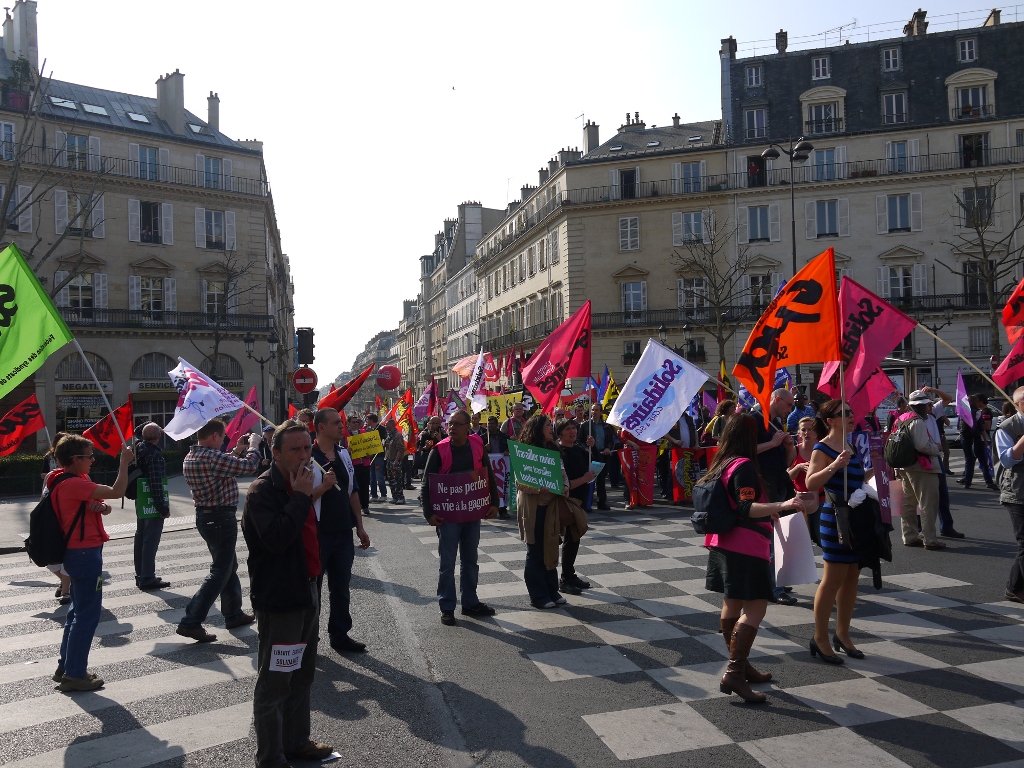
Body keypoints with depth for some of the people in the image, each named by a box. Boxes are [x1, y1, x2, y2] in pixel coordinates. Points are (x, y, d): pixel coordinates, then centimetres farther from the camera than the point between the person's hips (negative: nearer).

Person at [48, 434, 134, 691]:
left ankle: (66, 667, 30)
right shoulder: (72, 484, -21)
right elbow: (117, 491, -29)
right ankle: (75, 675, 7)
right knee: (87, 614, -2)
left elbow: (99, 502, 12)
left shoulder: (75, 480, 11)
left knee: (78, 611, 20)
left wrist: (101, 507, -11)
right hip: (85, 554, -11)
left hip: (77, 553, 11)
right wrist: (124, 461, -18)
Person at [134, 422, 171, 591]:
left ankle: (140, 575, 27)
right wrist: (163, 507, -22)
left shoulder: (139, 449, 2)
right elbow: (156, 484, -24)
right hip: (153, 504, -10)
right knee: (151, 540, -4)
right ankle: (147, 578, -1)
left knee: (141, 538, 17)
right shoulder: (155, 454, -21)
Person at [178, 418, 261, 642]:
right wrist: (253, 445, -4)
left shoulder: (189, 459, 7)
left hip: (204, 515, 10)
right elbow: (248, 466, -20)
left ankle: (234, 614, 30)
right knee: (220, 571, -1)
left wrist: (237, 451, 18)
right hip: (221, 518, -10)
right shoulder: (211, 457, -23)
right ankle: (190, 622, -2)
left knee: (229, 565, 20)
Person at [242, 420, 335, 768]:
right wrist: (301, 497, -26)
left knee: (302, 675, 20)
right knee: (274, 682, 1)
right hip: (279, 599, -9)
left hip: (306, 593, 9)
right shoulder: (262, 491, -17)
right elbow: (276, 538, -31)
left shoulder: (297, 485, 11)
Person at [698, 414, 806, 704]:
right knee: (755, 608, -8)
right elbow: (746, 508, -24)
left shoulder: (722, 464, 11)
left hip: (724, 545, 10)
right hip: (745, 548, -10)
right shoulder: (744, 466, -16)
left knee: (732, 604, 15)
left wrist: (769, 511, 34)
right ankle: (733, 674, -12)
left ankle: (740, 665, 26)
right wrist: (781, 506, -34)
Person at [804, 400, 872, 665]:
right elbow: (810, 483, -24)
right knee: (833, 580, -4)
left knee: (851, 578, 12)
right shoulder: (823, 448, -11)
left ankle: (842, 634, 24)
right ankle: (820, 638, 6)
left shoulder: (851, 447, 14)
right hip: (836, 519, -8)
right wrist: (834, 466, -34)